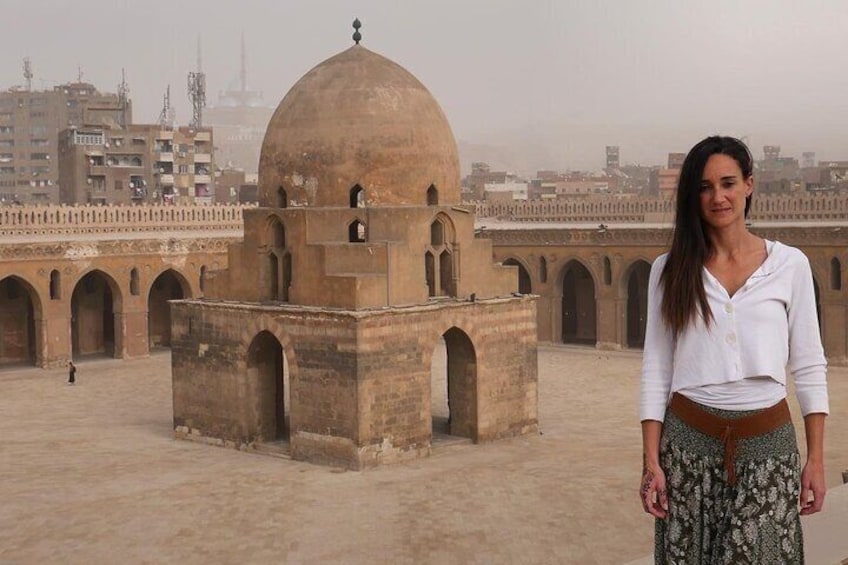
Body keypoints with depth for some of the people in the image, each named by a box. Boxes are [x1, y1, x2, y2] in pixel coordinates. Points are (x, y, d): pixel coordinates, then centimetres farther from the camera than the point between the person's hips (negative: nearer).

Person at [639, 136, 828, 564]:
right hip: (688, 440, 0)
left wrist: (816, 458, 0)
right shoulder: (670, 270, 2)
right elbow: (655, 368, 2)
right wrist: (651, 461, -3)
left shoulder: (790, 264, 1)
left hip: (768, 443, 0)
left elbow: (808, 365, 4)